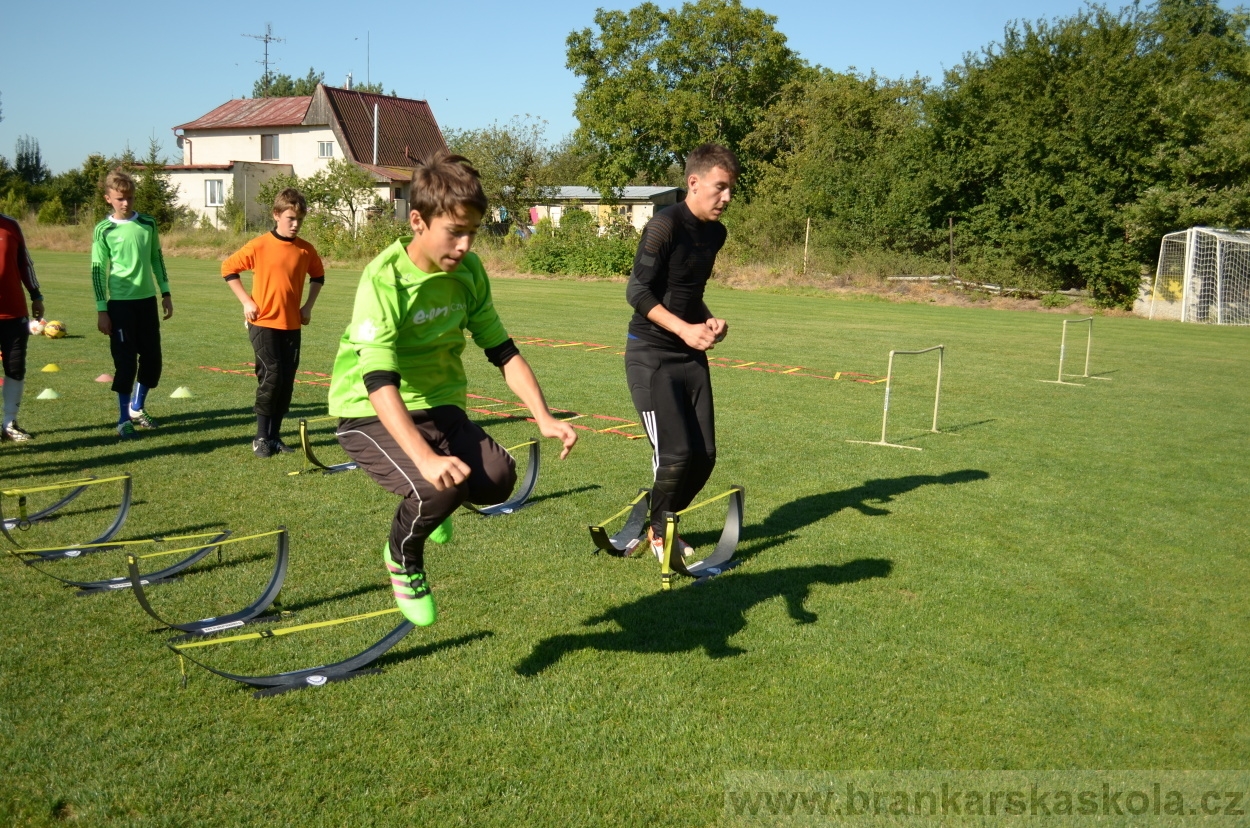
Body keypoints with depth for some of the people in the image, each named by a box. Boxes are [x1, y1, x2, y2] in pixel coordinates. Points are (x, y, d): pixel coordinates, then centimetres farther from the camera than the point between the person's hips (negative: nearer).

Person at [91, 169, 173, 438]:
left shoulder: (148, 223, 5)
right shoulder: (104, 230, -5)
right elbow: (98, 271, -3)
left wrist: (165, 293, 12)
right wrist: (101, 310, -7)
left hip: (147, 299, 4)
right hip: (120, 302, -4)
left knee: (152, 358, 9)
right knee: (125, 361, -2)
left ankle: (137, 408, 29)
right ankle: (124, 419, 9)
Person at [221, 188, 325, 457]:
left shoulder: (306, 250, 1)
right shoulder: (259, 246, -9)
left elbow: (318, 276, 20)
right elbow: (228, 268, 1)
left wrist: (308, 306, 10)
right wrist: (246, 301, -5)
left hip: (292, 325, 4)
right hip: (264, 322, -4)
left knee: (286, 381, 5)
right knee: (271, 376, -12)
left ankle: (274, 435, 17)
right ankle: (261, 437, 0)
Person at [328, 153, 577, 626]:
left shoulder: (469, 271, -4)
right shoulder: (385, 280, -23)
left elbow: (503, 352, 2)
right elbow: (379, 382, -32)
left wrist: (543, 418, -12)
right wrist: (425, 458, -45)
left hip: (437, 407, 5)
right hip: (370, 414, -5)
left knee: (497, 479, -19)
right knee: (440, 487, -31)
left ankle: (427, 502, 16)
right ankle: (403, 557, 5)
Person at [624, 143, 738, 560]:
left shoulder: (715, 233, 9)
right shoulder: (664, 226, -15)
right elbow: (638, 291, -18)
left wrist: (709, 321, 1)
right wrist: (684, 329, -26)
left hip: (692, 355, 8)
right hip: (651, 355, -7)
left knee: (703, 456, 5)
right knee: (675, 455, -12)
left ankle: (661, 523, 28)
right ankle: (658, 532, 14)